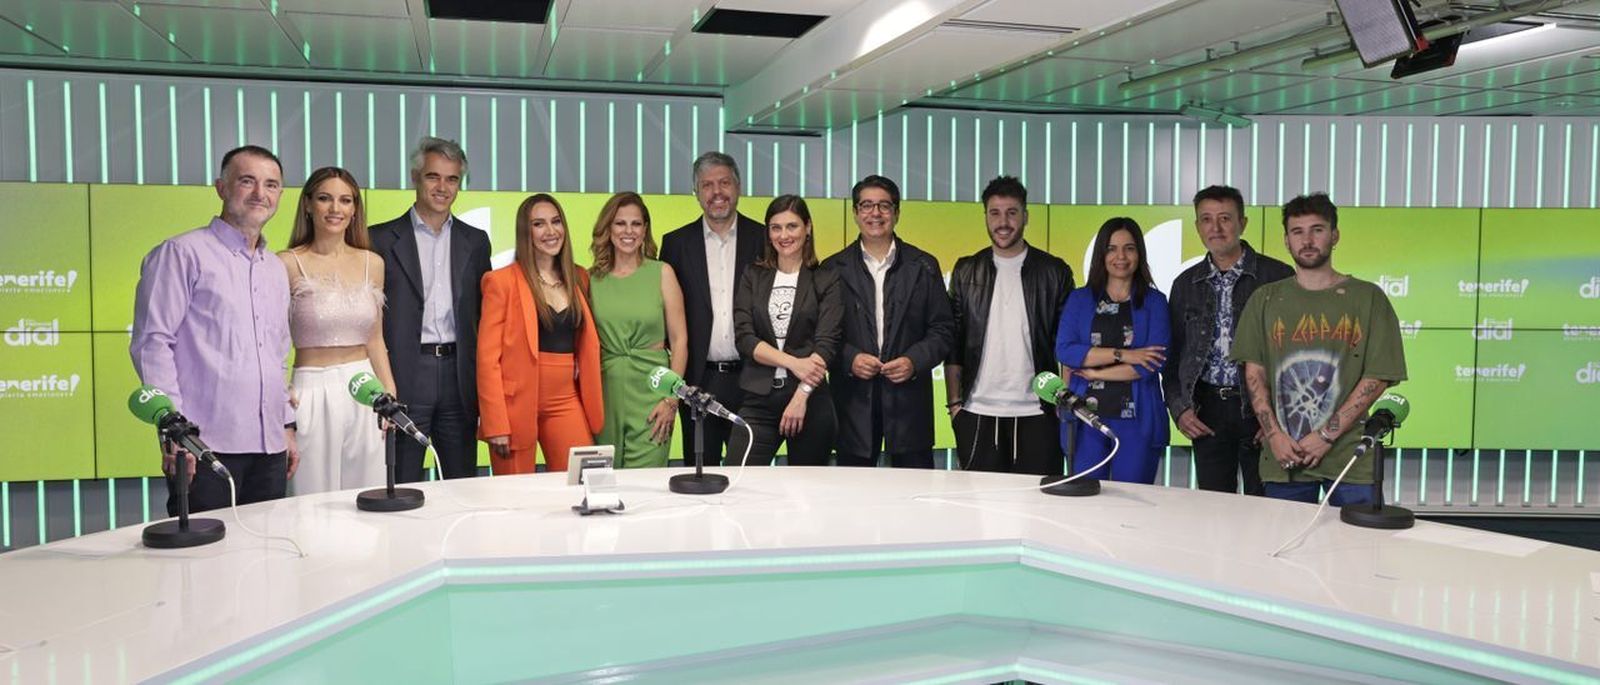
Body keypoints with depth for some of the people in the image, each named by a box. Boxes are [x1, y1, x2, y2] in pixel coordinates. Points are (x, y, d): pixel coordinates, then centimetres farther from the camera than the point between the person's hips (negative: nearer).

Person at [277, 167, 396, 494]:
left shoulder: (372, 263, 8)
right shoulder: (288, 264, -4)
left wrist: (390, 395, 7)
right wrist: (280, 397, -15)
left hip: (365, 392, 4)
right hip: (313, 394, -4)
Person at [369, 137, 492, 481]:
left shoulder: (475, 241, 12)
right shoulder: (382, 239, 2)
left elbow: (483, 313, 13)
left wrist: (485, 383, 6)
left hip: (458, 375, 3)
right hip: (404, 379, -3)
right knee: (402, 488, 3)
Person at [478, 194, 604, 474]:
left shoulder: (579, 279, 12)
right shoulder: (502, 281, -3)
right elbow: (487, 357, -6)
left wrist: (593, 404, 7)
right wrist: (495, 425, -13)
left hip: (567, 401, 4)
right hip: (516, 405, -4)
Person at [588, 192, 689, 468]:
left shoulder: (662, 273, 1)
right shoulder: (592, 278, 6)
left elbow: (679, 340, -1)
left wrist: (672, 399, -7)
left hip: (650, 391, -2)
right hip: (606, 392, 2)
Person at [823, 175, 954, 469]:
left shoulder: (924, 266, 7)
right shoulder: (834, 268, 7)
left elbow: (943, 328, 5)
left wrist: (914, 361, -10)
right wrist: (849, 359, -13)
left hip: (909, 397, 0)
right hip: (853, 398, 0)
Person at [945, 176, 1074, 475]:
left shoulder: (1055, 272, 5)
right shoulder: (966, 271, 8)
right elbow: (953, 342, 7)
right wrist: (954, 402, 2)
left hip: (1037, 414, -1)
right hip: (977, 414, 1)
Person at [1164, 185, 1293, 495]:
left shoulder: (1278, 277, -2)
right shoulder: (1186, 284, 11)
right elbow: (1172, 355, 13)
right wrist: (1179, 408, 2)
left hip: (1261, 409, -3)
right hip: (1207, 413, 3)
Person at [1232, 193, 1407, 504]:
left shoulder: (1368, 298, 3)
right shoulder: (1265, 300, 10)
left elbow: (1378, 377, -3)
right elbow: (1254, 373, 6)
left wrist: (1327, 435, -9)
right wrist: (1274, 434, -6)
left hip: (1349, 458, -1)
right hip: (1282, 459, 2)